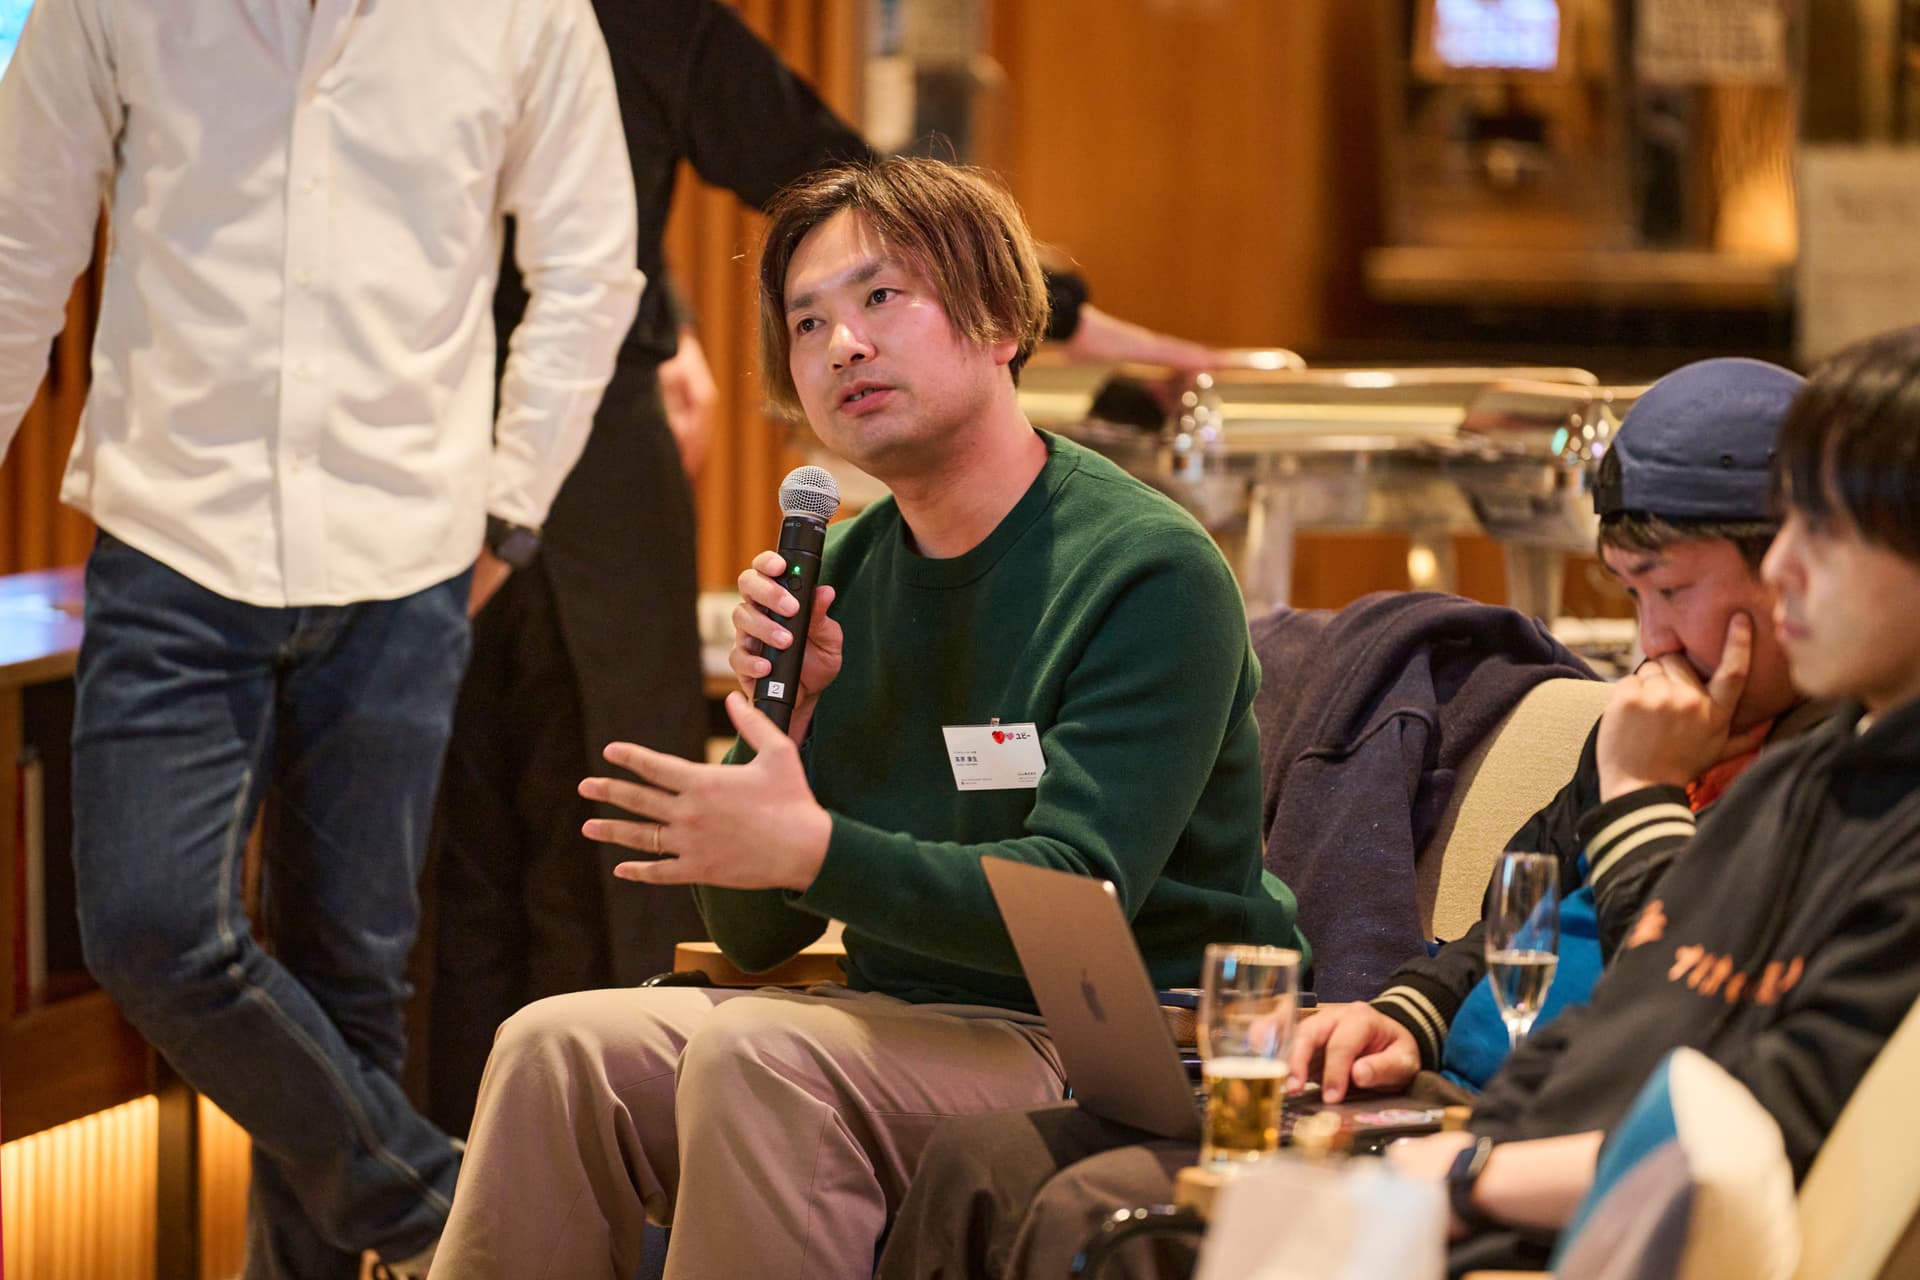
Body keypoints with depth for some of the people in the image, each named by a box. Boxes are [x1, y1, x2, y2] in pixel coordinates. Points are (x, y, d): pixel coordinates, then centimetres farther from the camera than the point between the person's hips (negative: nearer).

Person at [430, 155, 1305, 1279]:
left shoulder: (1147, 572, -12)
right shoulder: (844, 570, 10)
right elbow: (756, 937, 11)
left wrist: (814, 848, -33)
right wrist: (780, 715, -7)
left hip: (1111, 1052, -7)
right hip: (913, 1021, 7)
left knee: (755, 1053, -30)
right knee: (559, 1046, -14)